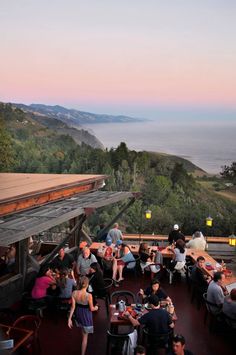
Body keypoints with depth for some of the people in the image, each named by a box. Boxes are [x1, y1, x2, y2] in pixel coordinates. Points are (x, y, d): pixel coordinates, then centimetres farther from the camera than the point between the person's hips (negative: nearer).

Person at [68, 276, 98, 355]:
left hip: (78, 314, 6)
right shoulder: (89, 295, -31)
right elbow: (91, 309, -18)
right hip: (86, 316, -5)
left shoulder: (74, 293, -19)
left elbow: (73, 307, -10)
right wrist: (96, 308, 5)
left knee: (83, 333, 35)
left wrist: (69, 318, 0)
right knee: (85, 336, 13)